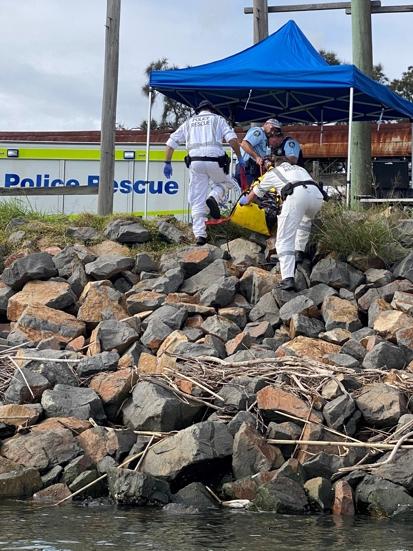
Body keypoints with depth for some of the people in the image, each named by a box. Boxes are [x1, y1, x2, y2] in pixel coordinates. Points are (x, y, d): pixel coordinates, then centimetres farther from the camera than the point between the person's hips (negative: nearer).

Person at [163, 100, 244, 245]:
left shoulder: (189, 122, 24)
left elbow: (171, 142, 18)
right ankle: (214, 197, -9)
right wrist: (239, 157, 6)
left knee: (197, 200, 5)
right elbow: (232, 139, 0)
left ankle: (199, 234, -3)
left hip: (195, 161, 2)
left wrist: (167, 163, 21)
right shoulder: (218, 119, 16)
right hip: (215, 160, -2)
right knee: (225, 183, 24)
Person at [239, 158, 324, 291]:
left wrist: (245, 200, 69)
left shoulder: (272, 173, 32)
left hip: (296, 195, -4)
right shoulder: (299, 168, 41)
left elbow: (256, 192, 46)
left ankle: (287, 279, -21)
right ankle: (299, 252, 32)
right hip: (317, 194, 4)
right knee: (305, 219, 39)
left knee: (285, 240, -5)